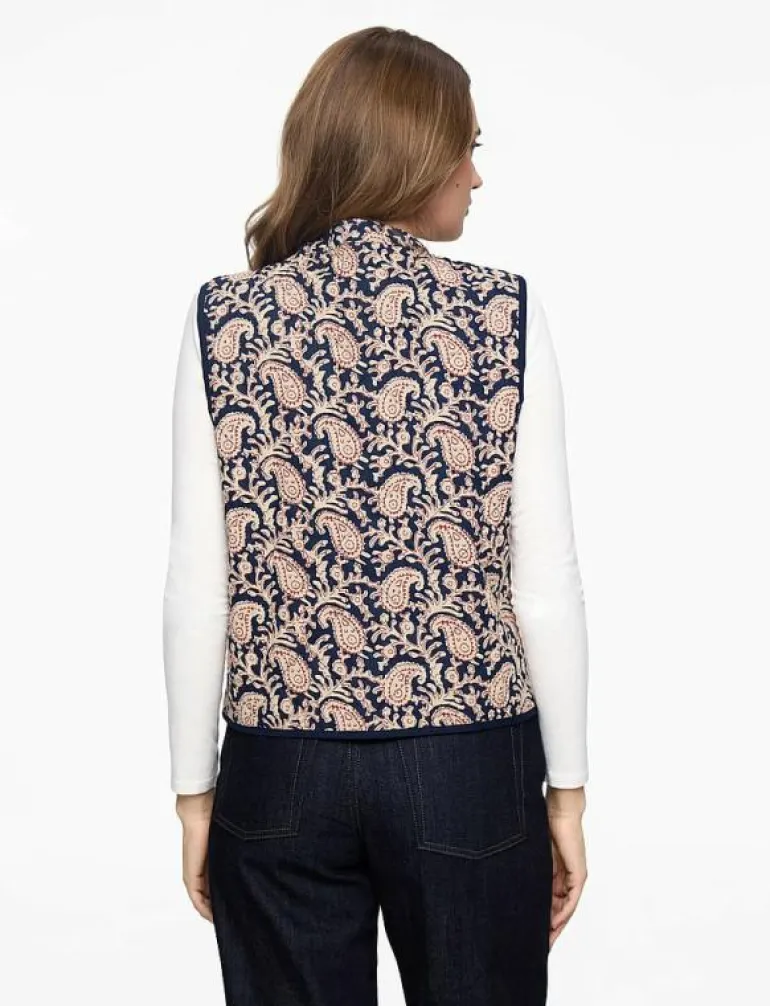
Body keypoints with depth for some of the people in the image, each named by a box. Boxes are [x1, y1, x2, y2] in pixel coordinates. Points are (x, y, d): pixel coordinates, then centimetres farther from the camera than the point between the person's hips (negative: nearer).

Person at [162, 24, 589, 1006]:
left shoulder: (226, 317, -4)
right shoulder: (502, 312, -7)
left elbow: (198, 586, -4)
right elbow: (545, 582, -7)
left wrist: (194, 788, 6)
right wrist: (567, 786, 3)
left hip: (281, 770, 1)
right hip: (468, 770, -1)